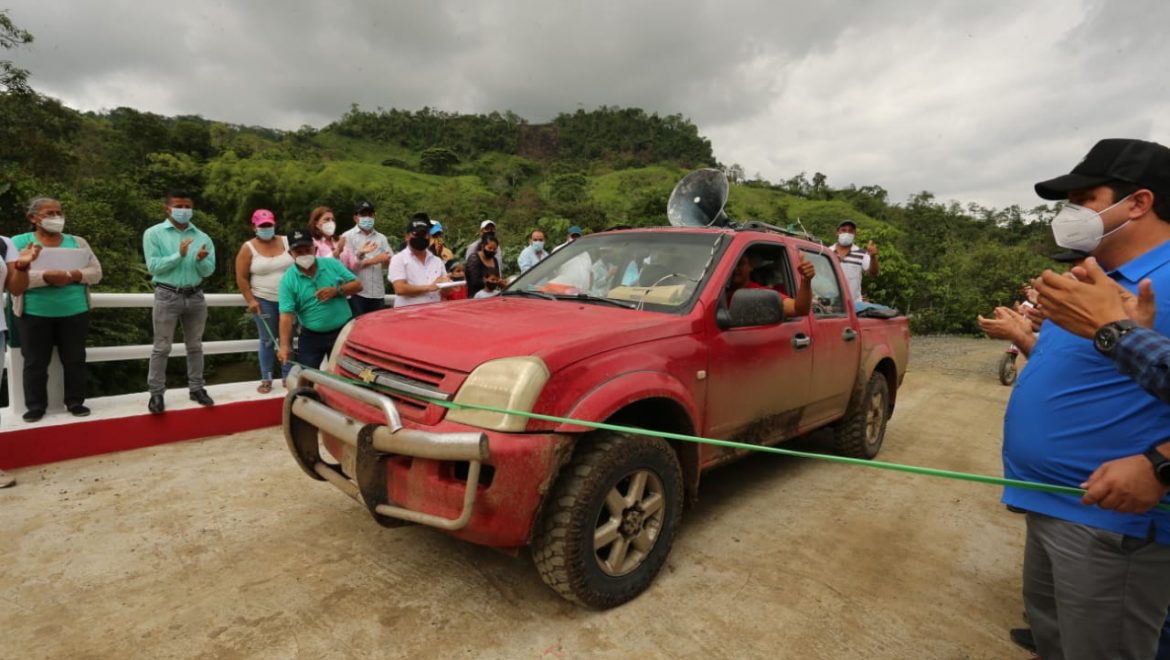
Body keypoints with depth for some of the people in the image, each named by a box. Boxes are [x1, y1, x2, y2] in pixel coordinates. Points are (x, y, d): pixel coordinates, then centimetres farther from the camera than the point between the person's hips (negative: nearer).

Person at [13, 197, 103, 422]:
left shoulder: (77, 242, 10)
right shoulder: (19, 242, 3)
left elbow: (96, 272, 3)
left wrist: (73, 275, -16)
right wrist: (45, 277, -23)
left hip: (74, 312, 2)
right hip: (35, 313, -1)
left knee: (75, 360, 6)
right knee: (35, 362, 5)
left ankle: (75, 402, 16)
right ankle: (35, 406, 16)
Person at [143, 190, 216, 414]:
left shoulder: (202, 237, 6)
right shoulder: (153, 233, -1)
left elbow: (209, 271, 1)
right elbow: (153, 266, -10)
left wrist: (201, 260, -19)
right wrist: (179, 255, -19)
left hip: (195, 296, 3)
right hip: (168, 295, -3)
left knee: (195, 346, 11)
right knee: (162, 347, 2)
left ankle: (196, 388, 19)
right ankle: (156, 393, 9)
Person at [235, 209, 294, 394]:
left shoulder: (286, 242, 4)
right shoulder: (248, 248, -3)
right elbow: (241, 278, -3)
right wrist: (251, 300, -9)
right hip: (263, 300, -2)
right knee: (267, 340, 2)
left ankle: (288, 376, 17)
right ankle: (266, 379, 11)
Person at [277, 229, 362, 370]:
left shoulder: (332, 264, -2)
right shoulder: (288, 279, -8)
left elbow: (358, 285, 0)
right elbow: (286, 314, -14)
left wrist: (337, 290, -18)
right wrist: (285, 345, -23)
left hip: (343, 332, 1)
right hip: (311, 337, -1)